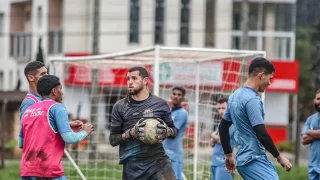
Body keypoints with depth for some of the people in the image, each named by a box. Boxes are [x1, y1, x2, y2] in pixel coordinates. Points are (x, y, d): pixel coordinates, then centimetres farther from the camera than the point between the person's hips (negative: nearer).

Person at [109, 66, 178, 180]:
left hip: (158, 160, 0)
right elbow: (113, 139, 5)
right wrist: (130, 133, -14)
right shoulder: (120, 107, 5)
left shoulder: (160, 104, 6)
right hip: (132, 166, 0)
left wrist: (167, 131, -10)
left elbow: (174, 131, 15)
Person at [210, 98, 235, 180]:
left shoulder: (231, 124, -9)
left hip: (224, 162, -10)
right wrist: (216, 137, -3)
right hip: (216, 162, 10)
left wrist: (214, 136, 4)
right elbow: (212, 143, 18)